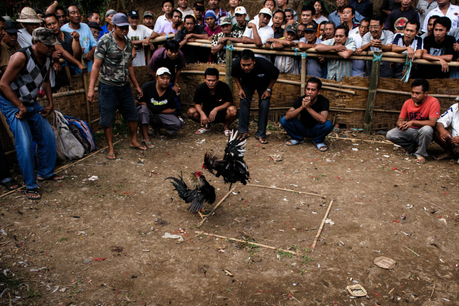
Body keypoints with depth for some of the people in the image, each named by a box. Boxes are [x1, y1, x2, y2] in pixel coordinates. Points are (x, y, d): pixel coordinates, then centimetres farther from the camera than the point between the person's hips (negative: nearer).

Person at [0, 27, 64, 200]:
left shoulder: (47, 58, -1)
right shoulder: (21, 57, -24)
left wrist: (50, 103, 10)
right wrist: (21, 107, -21)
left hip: (31, 104, 7)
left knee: (48, 137, 5)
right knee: (25, 144, -15)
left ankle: (45, 173, 25)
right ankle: (30, 186, -4)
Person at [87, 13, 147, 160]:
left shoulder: (128, 42, 7)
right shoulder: (105, 41, -11)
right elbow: (96, 65, -13)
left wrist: (137, 86, 19)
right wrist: (91, 89, -19)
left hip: (124, 86, 5)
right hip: (108, 87, -5)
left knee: (132, 115, 10)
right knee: (107, 119, 3)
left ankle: (134, 141, 29)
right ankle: (111, 148, 16)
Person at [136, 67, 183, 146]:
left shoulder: (171, 92, -7)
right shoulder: (147, 87, -17)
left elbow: (172, 109, -1)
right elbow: (137, 102, -10)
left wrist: (158, 111, -10)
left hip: (161, 114, 3)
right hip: (147, 113, -3)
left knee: (178, 124, -19)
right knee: (143, 108, -39)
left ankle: (156, 127, 8)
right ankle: (146, 138, -32)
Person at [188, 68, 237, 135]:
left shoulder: (224, 87, -18)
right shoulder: (200, 88, -12)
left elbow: (229, 102, -13)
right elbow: (197, 104, -5)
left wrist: (216, 109, -28)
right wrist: (202, 114, -26)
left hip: (222, 113, -2)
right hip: (207, 113, 3)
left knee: (233, 110, -35)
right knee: (191, 112, -22)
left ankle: (226, 127, 0)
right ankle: (207, 126, 8)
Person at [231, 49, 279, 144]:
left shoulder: (264, 64, -39)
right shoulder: (235, 64, -33)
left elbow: (275, 75, -16)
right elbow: (234, 75, -6)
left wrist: (268, 90, -18)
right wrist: (240, 88, -12)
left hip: (263, 84, -2)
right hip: (247, 84, 2)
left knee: (264, 106, -13)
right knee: (244, 102, -10)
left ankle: (261, 134, -3)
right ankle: (243, 131, 5)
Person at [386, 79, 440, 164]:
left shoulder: (433, 102, -17)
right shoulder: (408, 103, -4)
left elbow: (432, 122, -25)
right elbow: (400, 120, 0)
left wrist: (412, 122, -29)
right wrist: (401, 124, -26)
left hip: (423, 133, -4)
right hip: (410, 131, 4)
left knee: (427, 129, -39)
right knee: (390, 135, -18)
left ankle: (421, 154, -14)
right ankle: (412, 146, 6)